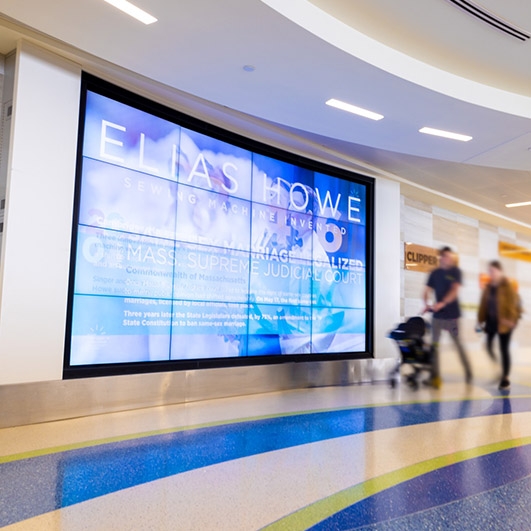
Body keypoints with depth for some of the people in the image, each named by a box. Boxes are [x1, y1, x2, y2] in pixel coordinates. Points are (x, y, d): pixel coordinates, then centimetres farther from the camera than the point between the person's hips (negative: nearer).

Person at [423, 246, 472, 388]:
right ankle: (435, 377, 6)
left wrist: (442, 303, -25)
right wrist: (426, 304, -13)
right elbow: (428, 290, 6)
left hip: (451, 314, -4)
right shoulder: (435, 273, 9)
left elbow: (455, 290, -13)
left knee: (457, 343, 5)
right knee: (434, 344, 1)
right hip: (437, 314, 4)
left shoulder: (455, 271, -2)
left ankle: (468, 373, 22)